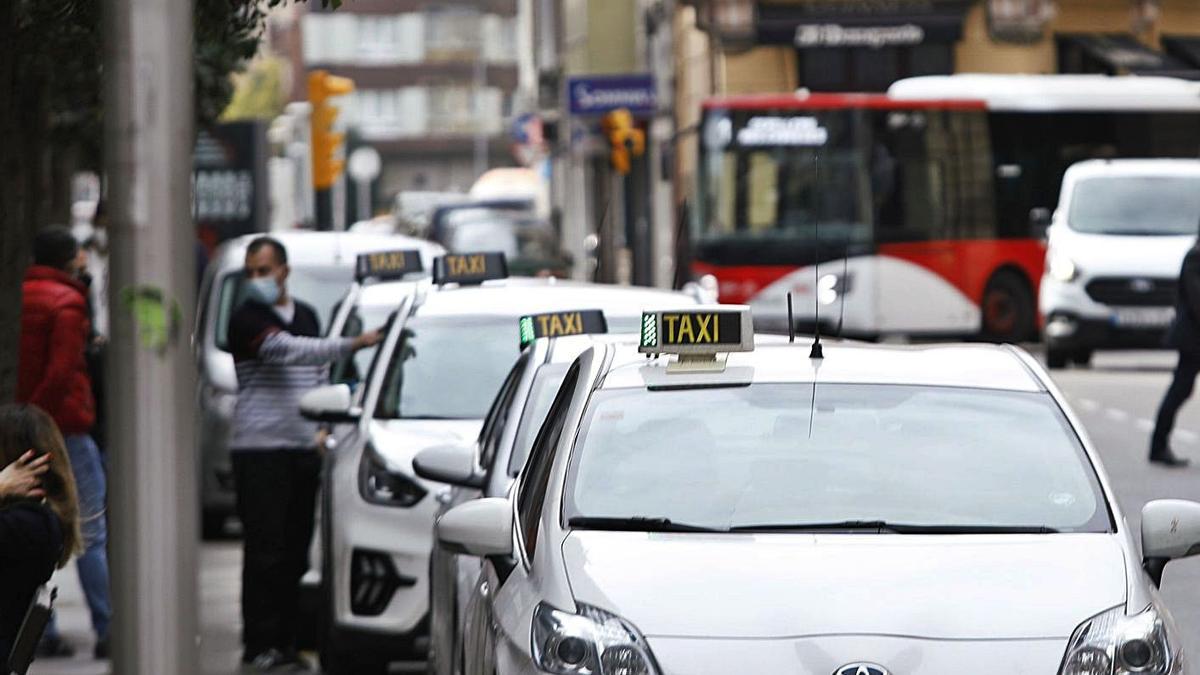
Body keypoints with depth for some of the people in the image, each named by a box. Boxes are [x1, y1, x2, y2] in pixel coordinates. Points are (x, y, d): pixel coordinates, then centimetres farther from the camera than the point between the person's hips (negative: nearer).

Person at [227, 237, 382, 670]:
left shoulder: (307, 316, 16)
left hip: (303, 448, 6)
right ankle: (261, 643, -6)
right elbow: (288, 350, -23)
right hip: (259, 450, -6)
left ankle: (288, 638, 12)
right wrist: (353, 344, -28)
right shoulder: (246, 319, -7)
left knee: (297, 549, 6)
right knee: (265, 549, -8)